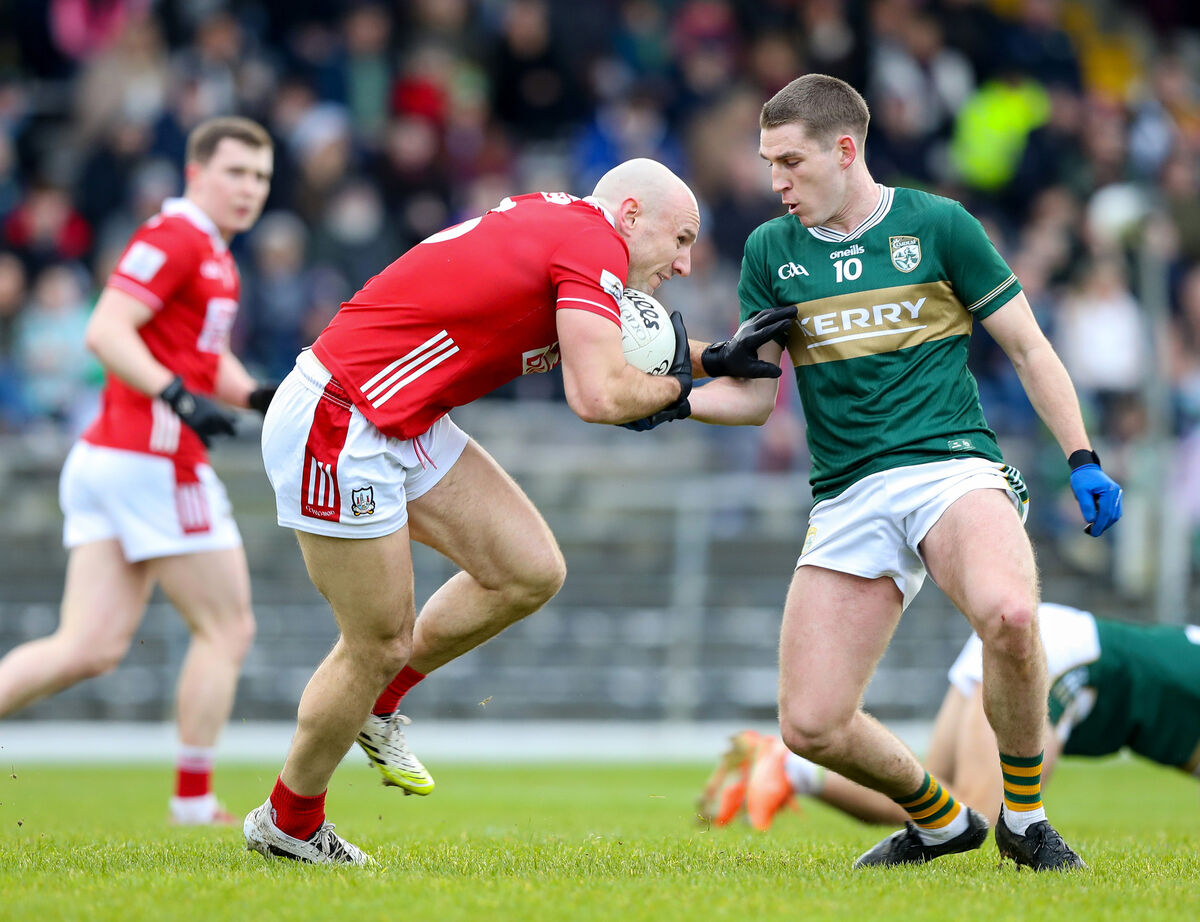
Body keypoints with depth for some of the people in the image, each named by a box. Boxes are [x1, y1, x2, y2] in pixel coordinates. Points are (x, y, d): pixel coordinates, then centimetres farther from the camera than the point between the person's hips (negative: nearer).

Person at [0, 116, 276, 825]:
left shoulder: (214, 255, 22)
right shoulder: (174, 239, -9)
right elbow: (105, 331, -20)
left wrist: (258, 396, 14)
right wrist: (178, 396, -29)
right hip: (154, 459, -9)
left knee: (90, 648, 1)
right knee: (228, 630, 1)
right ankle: (194, 801, 6)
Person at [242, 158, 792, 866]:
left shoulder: (555, 220, 11)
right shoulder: (593, 241, -16)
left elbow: (616, 348, 25)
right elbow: (599, 396, -25)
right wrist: (671, 388, -5)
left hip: (407, 427, 10)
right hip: (337, 428, -10)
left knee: (533, 571, 5)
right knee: (381, 644, 0)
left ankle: (378, 704, 23)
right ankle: (288, 824, 19)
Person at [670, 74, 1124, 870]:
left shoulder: (938, 225, 3)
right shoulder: (770, 251, 11)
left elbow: (1028, 348, 8)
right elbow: (757, 395, 11)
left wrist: (1082, 461, 2)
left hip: (953, 467, -4)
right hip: (848, 498, 4)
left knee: (1009, 613, -36)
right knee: (810, 725, -10)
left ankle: (1024, 819, -13)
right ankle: (939, 818, 20)